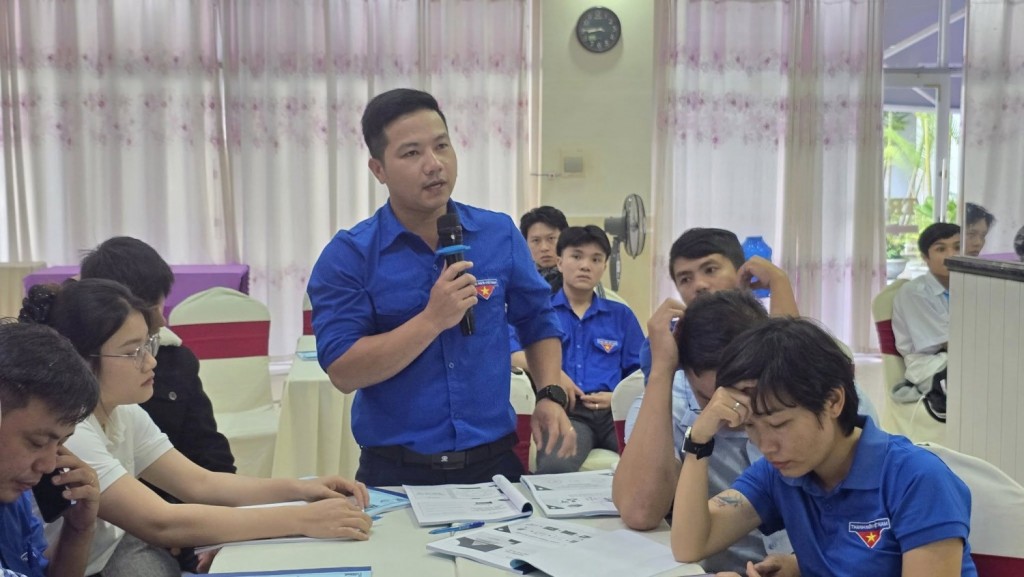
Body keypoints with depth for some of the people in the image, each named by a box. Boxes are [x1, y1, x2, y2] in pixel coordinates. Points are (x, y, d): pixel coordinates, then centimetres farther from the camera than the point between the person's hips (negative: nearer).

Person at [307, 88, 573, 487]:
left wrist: (551, 396, -2)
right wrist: (432, 320, -22)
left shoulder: (500, 234, 2)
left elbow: (538, 322, 12)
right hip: (396, 473, -2)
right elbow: (343, 372, -16)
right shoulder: (349, 255, -9)